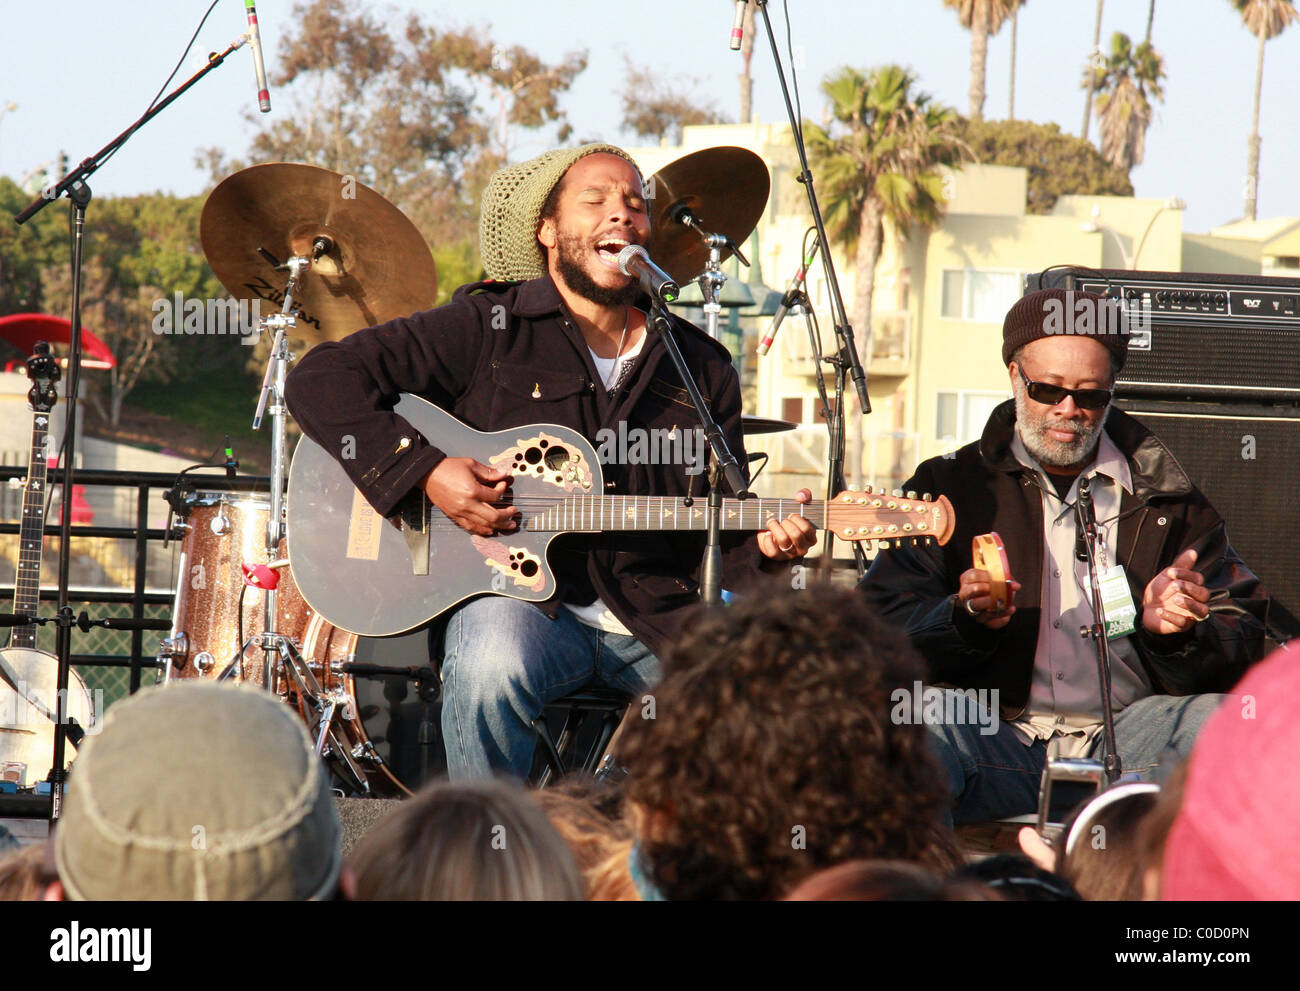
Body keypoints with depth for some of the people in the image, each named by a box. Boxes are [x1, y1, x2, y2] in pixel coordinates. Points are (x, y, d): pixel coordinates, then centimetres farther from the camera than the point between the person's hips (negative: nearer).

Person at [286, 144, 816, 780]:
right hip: (513, 598, -3)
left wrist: (764, 545, -7)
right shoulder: (487, 329, 1)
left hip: (657, 613, 3)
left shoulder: (701, 369, 14)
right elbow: (320, 381, -5)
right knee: (492, 668, -37)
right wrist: (425, 471, -16)